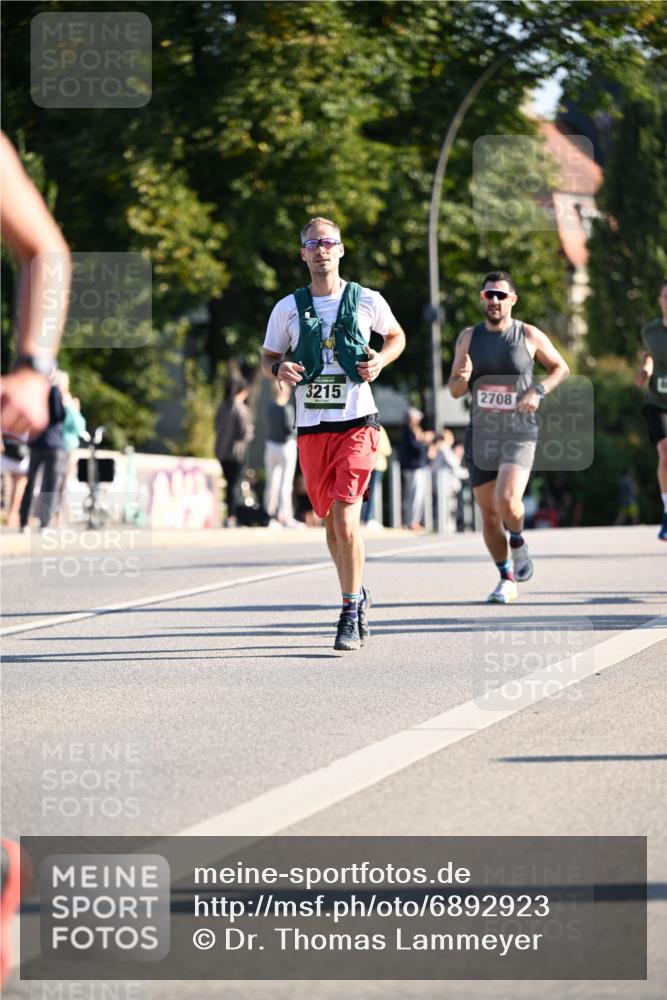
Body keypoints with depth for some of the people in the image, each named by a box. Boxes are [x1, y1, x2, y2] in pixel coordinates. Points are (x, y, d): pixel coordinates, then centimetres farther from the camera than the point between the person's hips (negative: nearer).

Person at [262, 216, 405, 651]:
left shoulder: (366, 301, 2)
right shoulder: (288, 308, 6)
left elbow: (397, 335, 18)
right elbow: (268, 359, 15)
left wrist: (381, 361, -3)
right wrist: (280, 369, -9)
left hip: (357, 424, -3)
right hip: (311, 427, 3)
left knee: (345, 518, -16)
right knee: (331, 523, 12)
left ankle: (351, 613, -8)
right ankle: (358, 595, 34)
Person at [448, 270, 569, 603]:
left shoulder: (529, 335, -1)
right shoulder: (469, 338, 6)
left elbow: (561, 368, 11)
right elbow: (455, 391, 8)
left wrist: (538, 391, -8)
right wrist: (463, 378, -16)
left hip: (519, 434, -3)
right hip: (481, 435, 3)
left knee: (507, 501, -23)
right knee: (489, 513, 5)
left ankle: (518, 542, 9)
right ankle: (507, 580, 20)